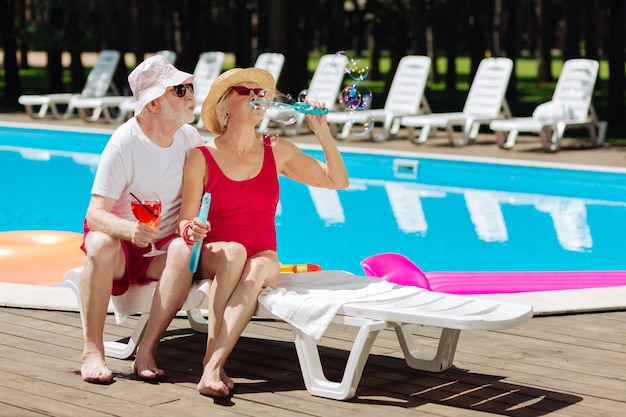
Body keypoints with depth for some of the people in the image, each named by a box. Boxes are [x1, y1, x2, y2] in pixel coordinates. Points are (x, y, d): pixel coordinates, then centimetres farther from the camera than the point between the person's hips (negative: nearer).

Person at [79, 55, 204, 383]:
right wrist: (129, 229, -44)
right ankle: (93, 350, -32)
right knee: (102, 244, -36)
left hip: (165, 247, 3)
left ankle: (147, 350, -32)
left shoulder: (189, 137, -1)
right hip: (123, 245, -3)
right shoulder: (124, 144, -16)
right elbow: (95, 213, -22)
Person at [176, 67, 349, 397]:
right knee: (233, 251, -37)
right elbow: (185, 221, -1)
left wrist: (322, 132, 0)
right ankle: (213, 362, -41)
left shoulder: (278, 152, 10)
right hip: (212, 259, -2)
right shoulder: (202, 158, 1)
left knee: (262, 267, -35)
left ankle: (212, 366, -46)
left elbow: (337, 181, 10)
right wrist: (191, 230, -25)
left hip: (262, 257, 2)